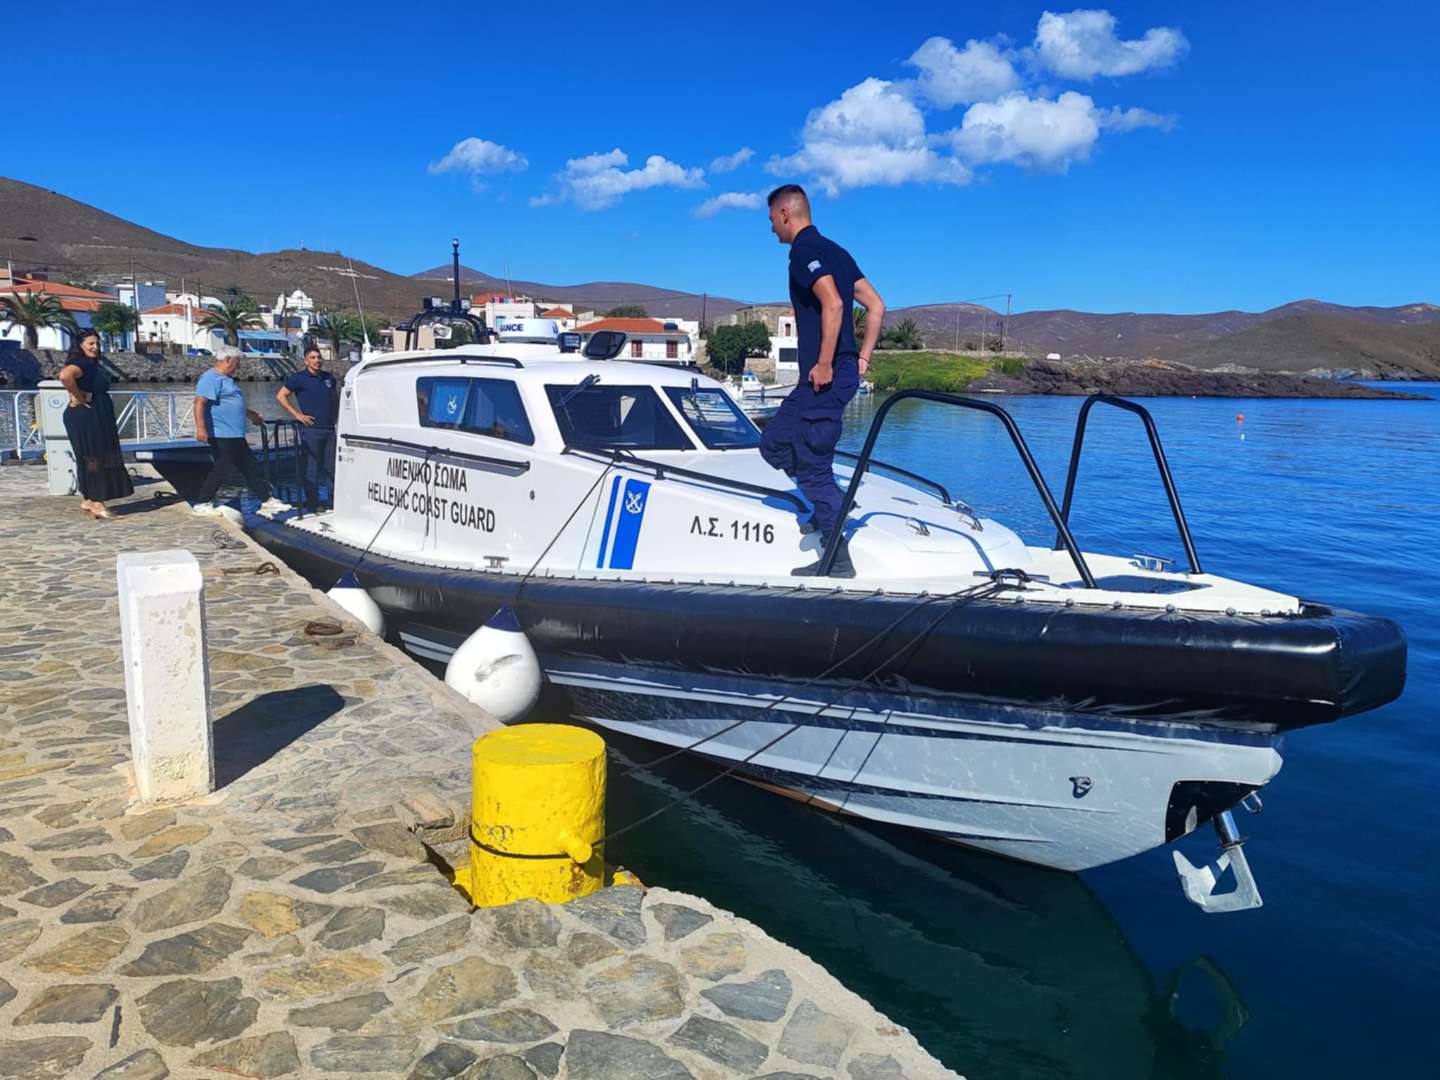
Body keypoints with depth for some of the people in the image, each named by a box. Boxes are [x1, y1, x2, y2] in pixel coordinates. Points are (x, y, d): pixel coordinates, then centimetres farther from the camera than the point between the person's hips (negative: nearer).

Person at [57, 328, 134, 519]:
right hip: (86, 419, -10)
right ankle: (96, 504, -3)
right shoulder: (82, 364, -16)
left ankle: (88, 501, 21)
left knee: (94, 459, 14)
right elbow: (65, 375, -36)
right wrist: (79, 397, -24)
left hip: (98, 419, 10)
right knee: (95, 459, -7)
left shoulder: (93, 365, 16)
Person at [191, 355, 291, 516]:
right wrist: (200, 427, -33)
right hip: (221, 435, -10)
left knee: (250, 468, 11)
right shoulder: (211, 378, -13)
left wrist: (249, 413, 42)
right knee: (220, 469, -3)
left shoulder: (226, 379, 19)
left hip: (234, 435, 10)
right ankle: (201, 504, 9)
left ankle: (267, 501, 16)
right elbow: (199, 402, -24)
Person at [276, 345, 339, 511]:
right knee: (311, 468, -2)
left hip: (329, 429, 6)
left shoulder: (328, 378, 13)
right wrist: (297, 414, -9)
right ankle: (312, 503, 4)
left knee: (332, 466, 10)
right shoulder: (299, 378, -3)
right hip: (311, 429, -5)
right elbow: (280, 396, -5)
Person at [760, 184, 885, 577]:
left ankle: (838, 563, 0)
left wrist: (825, 364, -22)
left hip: (825, 377, -10)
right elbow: (876, 305, 18)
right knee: (773, 443, 17)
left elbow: (832, 304, -26)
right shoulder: (833, 250, 19)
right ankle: (834, 504, 14)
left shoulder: (805, 250, -10)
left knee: (813, 466, -3)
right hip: (844, 373, 10)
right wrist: (862, 359, 16)